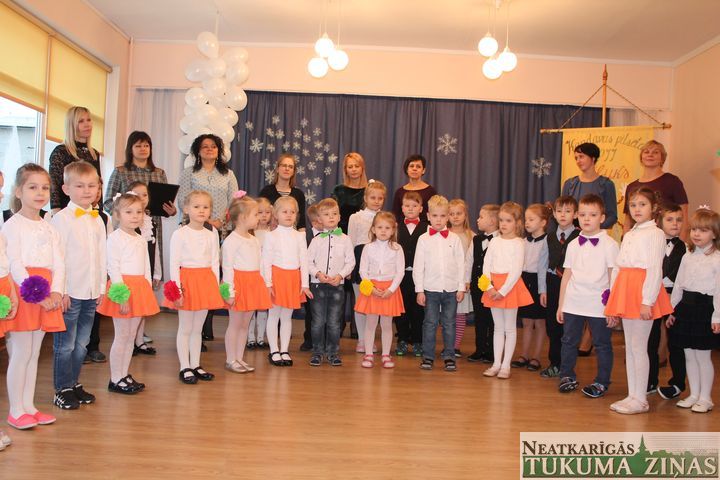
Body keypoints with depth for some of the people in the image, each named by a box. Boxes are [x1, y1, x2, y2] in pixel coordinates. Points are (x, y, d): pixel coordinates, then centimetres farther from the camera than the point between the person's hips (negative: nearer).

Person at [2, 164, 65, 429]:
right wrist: (34, 293, -19)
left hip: (45, 295, 6)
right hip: (23, 292, -6)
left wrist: (56, 292, -7)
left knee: (34, 353, 12)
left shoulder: (50, 228, 14)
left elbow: (58, 264, 8)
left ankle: (28, 406, 21)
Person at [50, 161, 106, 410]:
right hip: (70, 293, -6)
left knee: (81, 343, 14)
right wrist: (60, 291, -13)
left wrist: (101, 287, 12)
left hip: (91, 293, 6)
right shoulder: (61, 218, -8)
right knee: (65, 345, 3)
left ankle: (74, 384, 27)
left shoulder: (98, 220, 11)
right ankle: (62, 390, 14)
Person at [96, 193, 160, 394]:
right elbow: (113, 268, -14)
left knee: (130, 336, 12)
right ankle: (115, 380, 9)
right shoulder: (115, 238, -8)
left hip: (140, 288, 7)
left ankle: (124, 375, 22)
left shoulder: (141, 240, 15)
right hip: (123, 288, -7)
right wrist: (121, 295, -18)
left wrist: (147, 292, 12)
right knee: (121, 336, -1)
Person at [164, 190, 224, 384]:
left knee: (197, 328, 13)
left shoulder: (212, 233, 6)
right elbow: (174, 264, -8)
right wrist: (177, 288, -14)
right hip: (187, 280, -4)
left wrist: (216, 286, 4)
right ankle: (184, 368, 13)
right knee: (185, 328, 5)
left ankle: (195, 366, 23)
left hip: (206, 281, 4)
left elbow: (215, 262, 8)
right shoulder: (180, 234, -7)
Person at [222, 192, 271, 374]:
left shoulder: (254, 240, 13)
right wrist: (230, 292, -17)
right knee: (235, 323, 2)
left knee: (245, 324, 12)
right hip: (239, 283, -7)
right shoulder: (231, 241, -12)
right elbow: (227, 268, -14)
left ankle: (239, 358, 22)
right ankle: (230, 360, 13)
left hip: (253, 284, 7)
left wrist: (262, 286, 15)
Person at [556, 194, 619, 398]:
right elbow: (566, 275, 10)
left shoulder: (609, 244, -4)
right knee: (569, 341, 11)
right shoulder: (573, 245, 7)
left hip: (599, 306, -3)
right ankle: (567, 376, 26)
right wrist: (561, 305, 10)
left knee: (602, 345, 7)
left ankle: (601, 382, 21)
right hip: (573, 304, 4)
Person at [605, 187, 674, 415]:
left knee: (638, 346, -4)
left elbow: (655, 269, -12)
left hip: (642, 292, -8)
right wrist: (614, 299, 13)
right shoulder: (628, 236, 19)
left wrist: (647, 300, -18)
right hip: (626, 292, 8)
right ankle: (632, 396, 19)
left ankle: (640, 399, 5)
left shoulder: (655, 233, -4)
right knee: (629, 347, 11)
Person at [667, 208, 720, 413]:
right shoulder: (687, 257, 10)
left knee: (703, 356, 2)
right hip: (686, 306, 6)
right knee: (689, 355, 12)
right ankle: (694, 395, 24)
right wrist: (672, 309, 13)